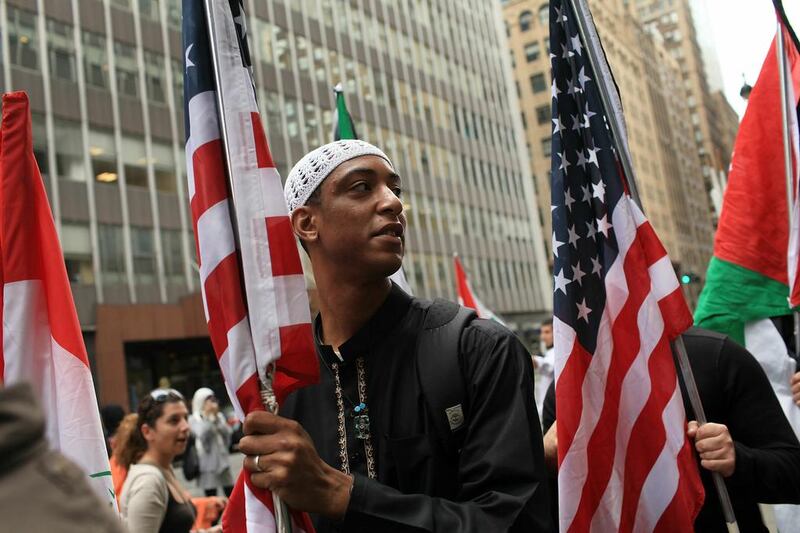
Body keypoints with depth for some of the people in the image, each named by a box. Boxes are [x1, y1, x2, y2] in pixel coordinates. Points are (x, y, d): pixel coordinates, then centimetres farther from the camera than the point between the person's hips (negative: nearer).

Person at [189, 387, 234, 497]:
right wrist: (208, 416, -13)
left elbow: (227, 432, -1)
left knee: (232, 495, 6)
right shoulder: (193, 419, -1)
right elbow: (203, 434, -16)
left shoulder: (219, 416, 11)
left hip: (222, 460, 4)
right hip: (208, 463, -4)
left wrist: (216, 417, -7)